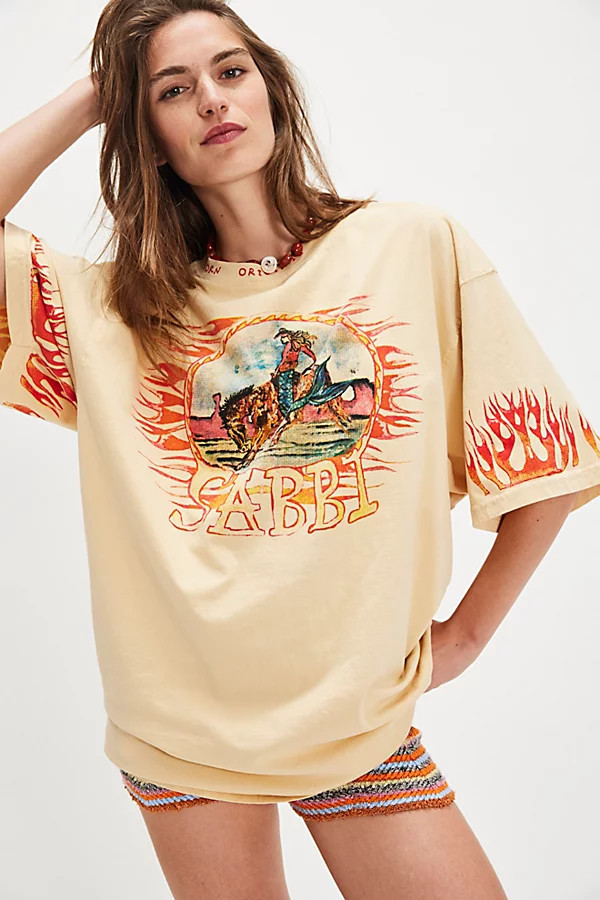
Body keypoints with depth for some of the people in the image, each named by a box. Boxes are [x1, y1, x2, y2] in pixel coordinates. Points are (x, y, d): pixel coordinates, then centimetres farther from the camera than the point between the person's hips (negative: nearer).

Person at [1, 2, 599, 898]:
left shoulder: (418, 244, -5)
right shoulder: (122, 304, 1)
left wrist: (468, 631, 1)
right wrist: (88, 100, -3)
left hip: (359, 715, -1)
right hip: (181, 721, 2)